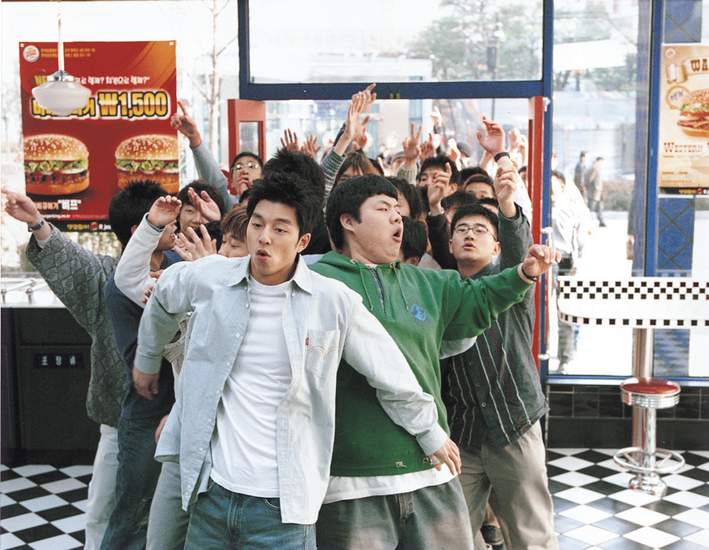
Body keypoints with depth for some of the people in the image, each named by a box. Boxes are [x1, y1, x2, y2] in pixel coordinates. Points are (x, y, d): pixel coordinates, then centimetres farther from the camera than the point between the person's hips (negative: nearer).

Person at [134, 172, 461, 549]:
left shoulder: (334, 301, -9)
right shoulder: (208, 278, -2)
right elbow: (162, 299, 21)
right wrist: (147, 360, 33)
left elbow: (393, 377, 2)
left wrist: (431, 435, 12)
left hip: (282, 504, -2)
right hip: (211, 490, 3)